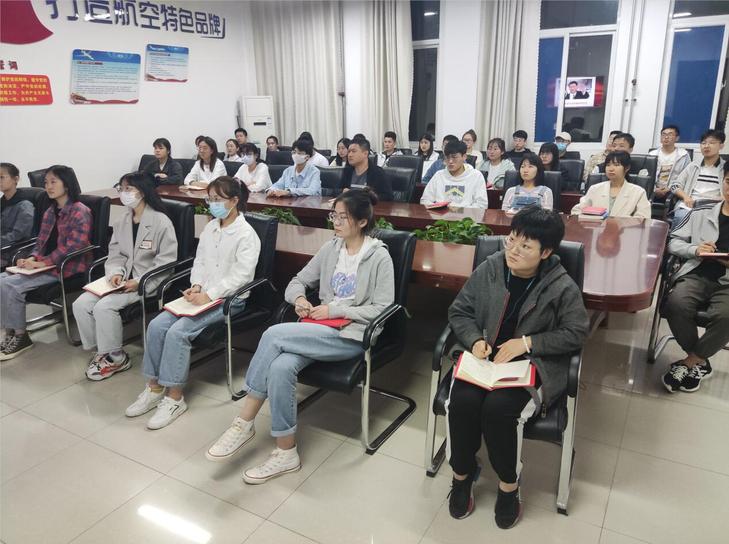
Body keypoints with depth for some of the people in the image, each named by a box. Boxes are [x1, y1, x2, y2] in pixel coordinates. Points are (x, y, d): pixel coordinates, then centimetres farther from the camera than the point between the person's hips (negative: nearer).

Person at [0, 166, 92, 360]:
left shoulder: (80, 212, -10)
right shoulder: (50, 212, 17)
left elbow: (73, 246, -20)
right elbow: (41, 241, 18)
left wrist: (43, 262, -21)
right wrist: (32, 258, -3)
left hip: (67, 267, -8)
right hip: (45, 264, 8)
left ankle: (21, 337, -3)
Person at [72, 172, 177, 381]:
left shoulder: (161, 221, -12)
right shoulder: (123, 220, 12)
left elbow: (166, 260, -15)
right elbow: (115, 253, 12)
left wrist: (140, 283, -20)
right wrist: (115, 272, -9)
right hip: (123, 277, 7)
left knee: (104, 306, -24)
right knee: (81, 304, -10)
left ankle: (116, 358, -3)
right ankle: (101, 351, 7)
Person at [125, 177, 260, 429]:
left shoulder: (246, 234, -12)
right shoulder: (210, 228, 12)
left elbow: (241, 275, -19)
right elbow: (199, 261, 15)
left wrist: (208, 295, -22)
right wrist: (196, 286, -4)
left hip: (228, 300, -7)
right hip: (203, 295, 7)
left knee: (178, 331, -24)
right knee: (156, 325, -10)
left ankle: (175, 397, -11)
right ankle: (154, 387, 1)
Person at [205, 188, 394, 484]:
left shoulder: (379, 257, -4)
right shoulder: (330, 248, 12)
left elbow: (381, 309, -9)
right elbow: (298, 281, 18)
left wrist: (335, 310, -13)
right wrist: (299, 299, -5)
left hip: (351, 336, -5)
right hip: (322, 330, 5)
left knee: (274, 335, -26)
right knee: (280, 367, -28)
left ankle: (244, 422, -11)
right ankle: (286, 452, -13)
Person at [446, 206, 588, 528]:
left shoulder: (562, 286, -10)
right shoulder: (489, 269, -3)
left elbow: (576, 333, -6)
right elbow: (459, 312, 5)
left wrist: (528, 342, -15)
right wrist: (475, 340, -14)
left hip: (533, 365, -3)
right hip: (486, 357, 3)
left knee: (498, 407, -29)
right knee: (462, 400, -25)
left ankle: (509, 483, 1)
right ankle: (462, 473, 4)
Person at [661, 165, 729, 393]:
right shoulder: (701, 212, 11)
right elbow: (673, 242, 12)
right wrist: (695, 249, -8)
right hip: (697, 275, 1)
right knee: (676, 304, -29)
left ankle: (690, 361, -8)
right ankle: (699, 362, -5)